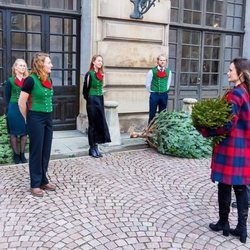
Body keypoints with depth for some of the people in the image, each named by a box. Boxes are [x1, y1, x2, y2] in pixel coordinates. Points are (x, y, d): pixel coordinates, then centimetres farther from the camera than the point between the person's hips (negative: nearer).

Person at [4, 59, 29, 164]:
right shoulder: (10, 81, 0)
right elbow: (7, 97, 2)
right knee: (14, 132, 3)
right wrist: (8, 110, -3)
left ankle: (22, 154, 16)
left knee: (24, 132, 6)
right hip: (14, 108, -3)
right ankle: (16, 154, 13)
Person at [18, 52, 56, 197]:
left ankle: (43, 180, 24)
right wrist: (28, 120, -1)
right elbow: (21, 103, -10)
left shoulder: (49, 80, 7)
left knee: (46, 151, 11)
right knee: (36, 151, 1)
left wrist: (48, 115, 17)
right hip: (36, 119, -7)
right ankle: (35, 184, 12)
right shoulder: (31, 80, -14)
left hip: (48, 118, 7)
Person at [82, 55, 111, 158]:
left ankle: (95, 146, 15)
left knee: (100, 123, 6)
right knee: (93, 124, 0)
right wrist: (89, 99, 4)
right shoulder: (89, 74, -11)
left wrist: (99, 98, 13)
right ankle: (92, 148, 10)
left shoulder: (100, 74, 10)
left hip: (100, 100, 7)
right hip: (92, 101, -7)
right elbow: (85, 89, -8)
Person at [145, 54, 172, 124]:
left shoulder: (168, 71, 2)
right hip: (154, 95, -3)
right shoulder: (152, 71, -7)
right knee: (152, 114, 3)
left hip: (164, 95, 3)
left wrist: (165, 91, 13)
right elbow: (148, 84, 0)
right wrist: (152, 92, 5)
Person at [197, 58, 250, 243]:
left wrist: (205, 131, -10)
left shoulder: (235, 94, -16)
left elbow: (228, 125, -19)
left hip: (231, 147, -8)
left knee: (225, 186, 7)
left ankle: (223, 224, 21)